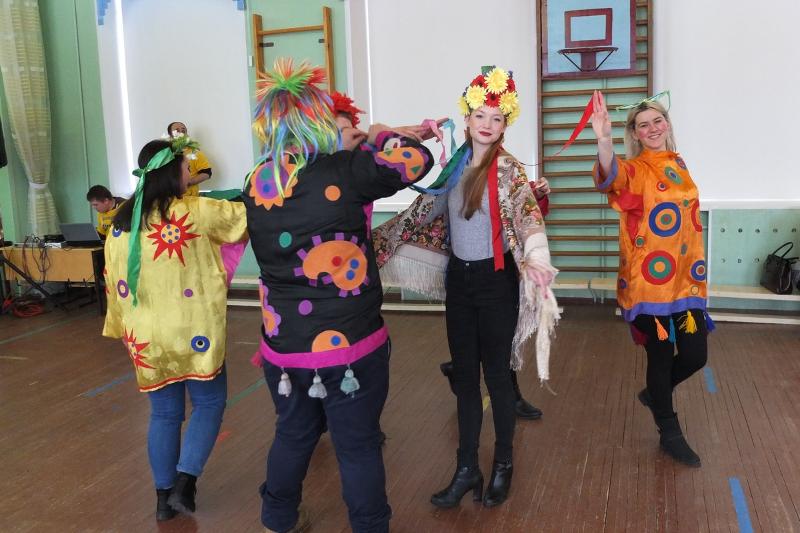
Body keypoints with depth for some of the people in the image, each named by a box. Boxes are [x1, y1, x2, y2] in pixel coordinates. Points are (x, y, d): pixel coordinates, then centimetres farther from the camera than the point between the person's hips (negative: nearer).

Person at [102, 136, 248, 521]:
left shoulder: (120, 224, 4)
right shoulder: (194, 212, -14)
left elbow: (114, 282, 10)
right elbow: (248, 215, -6)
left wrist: (122, 330, 20)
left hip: (146, 337, 5)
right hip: (192, 333, -5)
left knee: (164, 413, 16)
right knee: (209, 404, 13)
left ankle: (163, 497, 25)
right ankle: (183, 484, 6)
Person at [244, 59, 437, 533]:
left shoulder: (257, 184, -2)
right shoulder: (344, 172, -15)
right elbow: (418, 159, -4)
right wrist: (382, 135, 15)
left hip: (283, 344, 5)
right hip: (349, 343, -5)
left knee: (293, 434, 25)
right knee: (359, 445, 12)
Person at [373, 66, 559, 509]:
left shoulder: (506, 168, -10)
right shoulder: (455, 164, 6)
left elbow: (526, 214, -24)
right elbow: (426, 208, 16)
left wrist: (536, 260, -43)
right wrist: (380, 238, 18)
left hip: (495, 280, -5)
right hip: (458, 278, 5)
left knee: (496, 375, 5)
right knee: (463, 376, 10)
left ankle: (503, 466, 25)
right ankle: (466, 469, 23)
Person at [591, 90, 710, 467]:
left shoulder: (678, 164, 12)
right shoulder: (633, 169, -8)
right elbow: (610, 177, -33)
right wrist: (604, 140, -53)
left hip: (686, 277, 6)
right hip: (649, 279, -6)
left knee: (695, 355, 5)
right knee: (661, 355, 4)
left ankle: (654, 394, 36)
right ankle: (669, 433, 24)